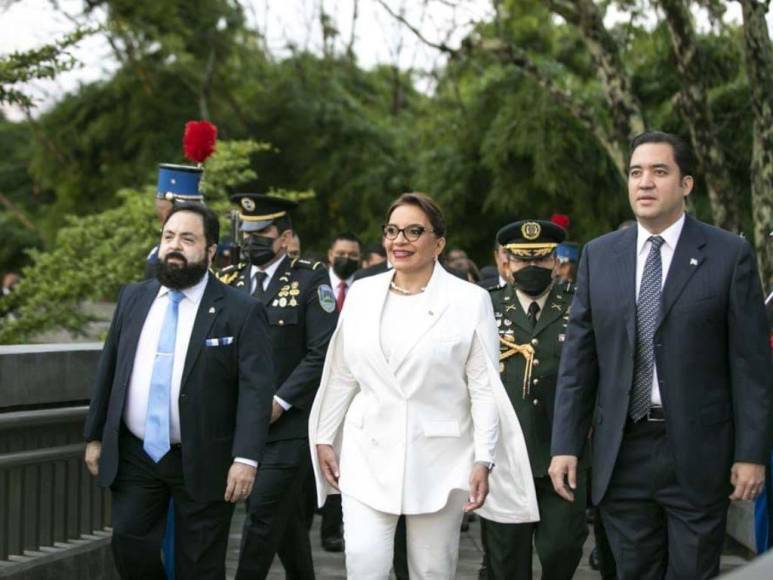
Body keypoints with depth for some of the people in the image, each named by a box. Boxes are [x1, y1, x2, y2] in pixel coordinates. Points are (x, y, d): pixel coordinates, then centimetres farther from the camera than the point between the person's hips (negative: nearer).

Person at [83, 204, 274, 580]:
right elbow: (108, 371, 12)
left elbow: (256, 389, -14)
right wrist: (95, 436, 10)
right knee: (130, 548, 3)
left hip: (202, 462, -4)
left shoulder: (242, 312, -8)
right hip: (134, 455, 4)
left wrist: (246, 458, -22)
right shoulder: (133, 298, 7)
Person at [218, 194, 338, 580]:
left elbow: (322, 354, -11)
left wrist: (279, 402, -16)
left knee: (262, 514, -9)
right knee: (287, 516, 16)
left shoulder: (310, 280, -5)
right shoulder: (230, 281, 9)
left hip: (291, 423, -5)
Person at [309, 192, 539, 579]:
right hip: (369, 457, 2)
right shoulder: (362, 294, 7)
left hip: (439, 461, -2)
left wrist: (484, 460, -9)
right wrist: (324, 439, 12)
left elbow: (485, 389, -4)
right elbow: (341, 376, 13)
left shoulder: (470, 301, -3)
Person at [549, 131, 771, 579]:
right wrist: (566, 445, 3)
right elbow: (578, 359, 8)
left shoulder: (729, 255, -2)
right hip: (622, 453, 3)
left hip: (697, 454, -3)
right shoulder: (599, 256, 7)